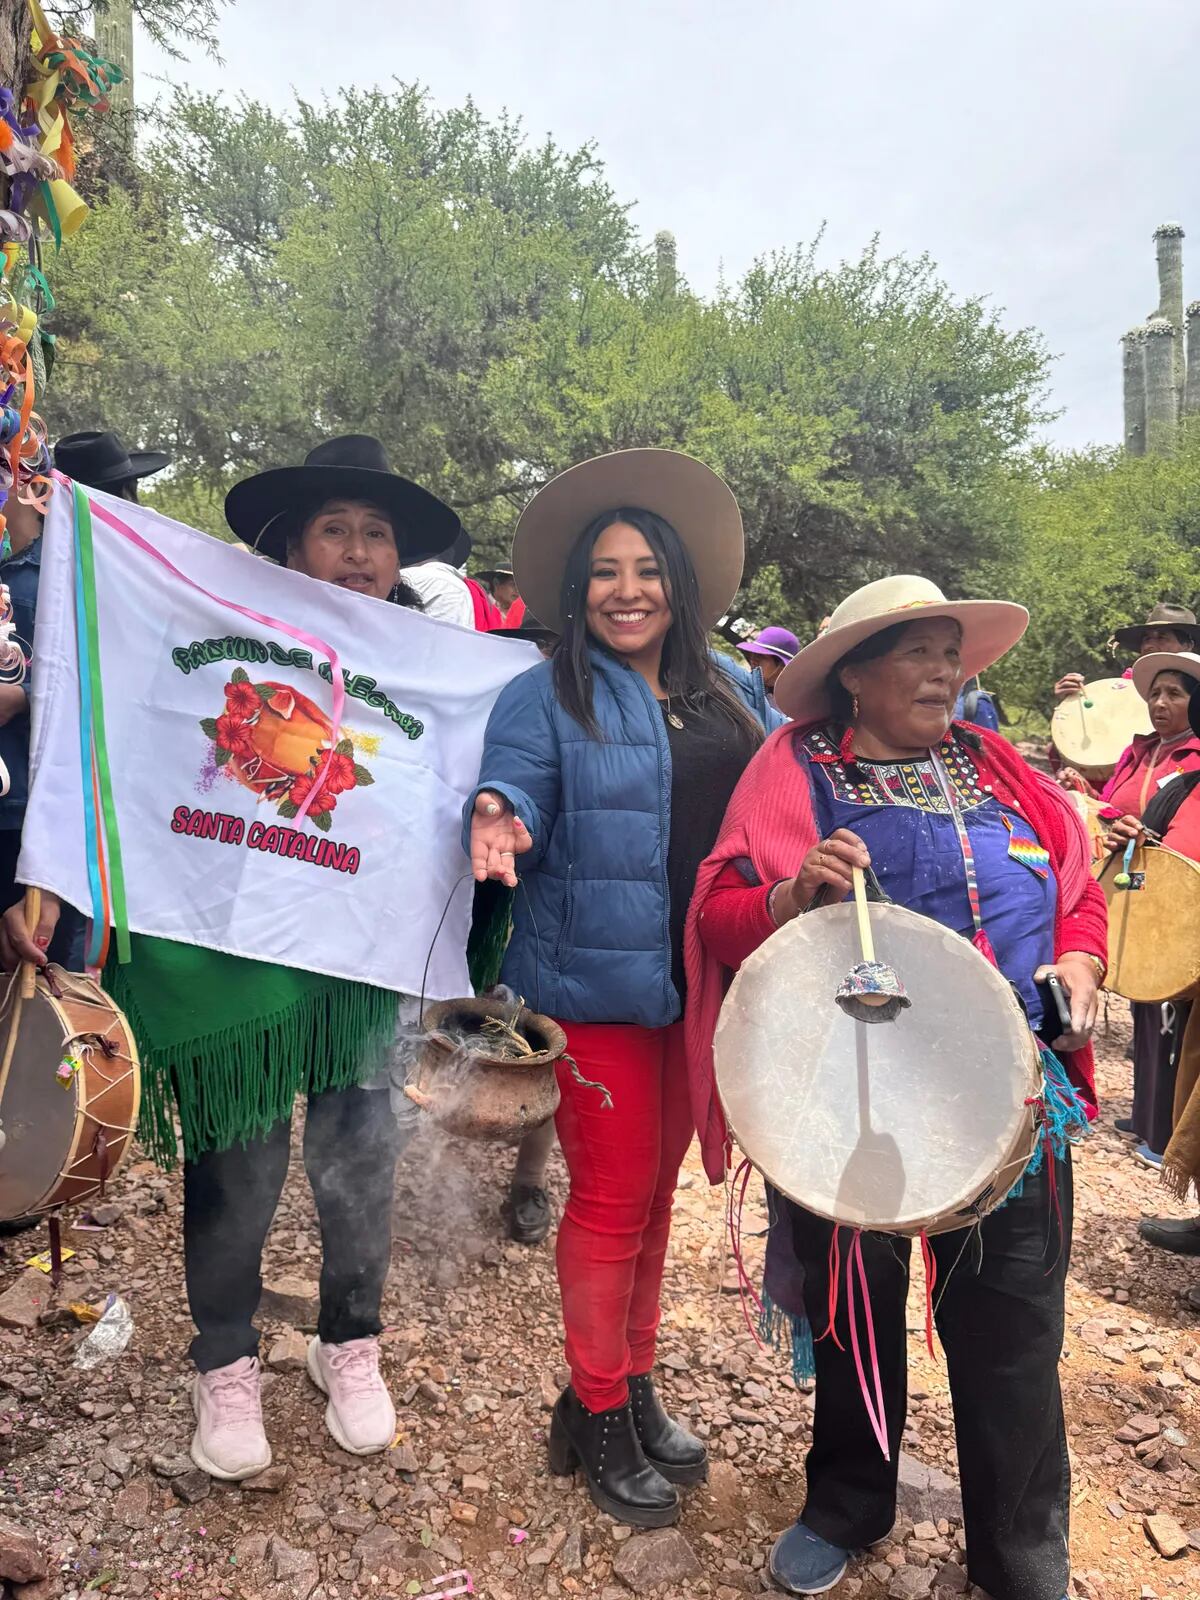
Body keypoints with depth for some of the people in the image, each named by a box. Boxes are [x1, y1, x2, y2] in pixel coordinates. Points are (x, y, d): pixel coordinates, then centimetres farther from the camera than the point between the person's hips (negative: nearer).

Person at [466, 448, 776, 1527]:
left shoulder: (732, 691, 10)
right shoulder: (545, 697, -5)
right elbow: (515, 792, -16)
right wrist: (500, 821, -37)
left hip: (704, 987, 6)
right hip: (597, 983, -5)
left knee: (657, 1188, 18)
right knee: (612, 1197, 4)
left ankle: (636, 1386, 37)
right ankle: (598, 1417, 25)